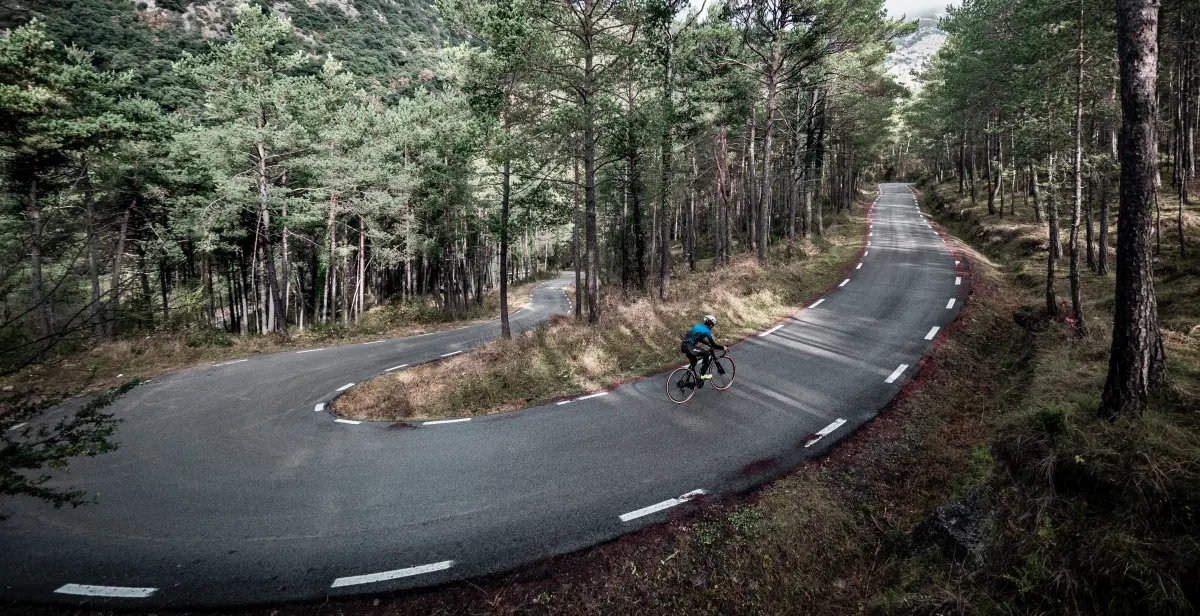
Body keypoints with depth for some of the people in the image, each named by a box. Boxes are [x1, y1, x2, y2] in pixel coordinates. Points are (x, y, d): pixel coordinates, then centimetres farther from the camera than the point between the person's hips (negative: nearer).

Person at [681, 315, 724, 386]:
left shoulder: (698, 325, 20)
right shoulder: (707, 331, -4)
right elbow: (713, 345, 1)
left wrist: (709, 343, 38)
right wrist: (723, 348, 14)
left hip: (683, 346, 9)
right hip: (689, 348, -9)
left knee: (693, 362, 25)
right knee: (706, 354, 4)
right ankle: (703, 375, 9)